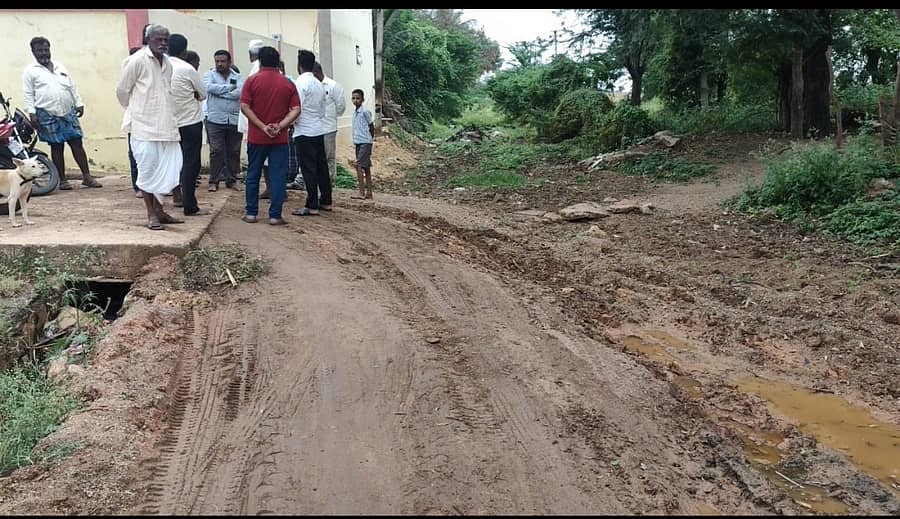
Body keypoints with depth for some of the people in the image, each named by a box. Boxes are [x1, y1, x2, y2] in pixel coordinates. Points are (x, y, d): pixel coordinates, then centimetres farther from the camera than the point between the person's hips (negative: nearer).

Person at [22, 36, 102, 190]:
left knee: (77, 143, -1)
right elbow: (28, 94, -1)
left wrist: (79, 104, 9)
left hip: (69, 113, 4)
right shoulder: (30, 71, 4)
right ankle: (62, 180, 8)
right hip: (48, 115, -3)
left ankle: (87, 176, 1)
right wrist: (31, 113, -11)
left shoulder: (60, 67, 17)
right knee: (57, 147, 1)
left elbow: (72, 87, 18)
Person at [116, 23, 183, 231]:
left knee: (167, 169, 8)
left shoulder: (168, 63, 12)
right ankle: (151, 214, 8)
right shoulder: (137, 60, -8)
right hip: (145, 127, -6)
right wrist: (136, 111, 12)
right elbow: (122, 90, -2)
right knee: (148, 169, -1)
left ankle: (159, 210, 20)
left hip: (166, 126, 6)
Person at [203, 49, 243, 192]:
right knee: (216, 151, -3)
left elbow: (240, 93, -9)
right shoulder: (210, 75, 9)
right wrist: (229, 87, -9)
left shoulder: (238, 77, 11)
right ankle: (214, 181, 4)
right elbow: (209, 87, -13)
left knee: (234, 152, 5)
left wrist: (219, 93, -8)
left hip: (235, 120, 2)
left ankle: (231, 180, 15)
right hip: (215, 120, -2)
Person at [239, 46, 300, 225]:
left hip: (256, 137, 0)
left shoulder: (252, 81, -1)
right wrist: (280, 126, -12)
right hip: (279, 139, 0)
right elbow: (296, 109, -6)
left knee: (253, 175, 11)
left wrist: (263, 127, -11)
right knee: (278, 176, 2)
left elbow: (244, 107, -10)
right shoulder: (288, 84, 3)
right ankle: (275, 216, 0)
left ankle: (251, 213, 15)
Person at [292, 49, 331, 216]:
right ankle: (325, 201, 20)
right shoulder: (319, 84, 12)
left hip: (304, 132, -8)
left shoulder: (301, 82, -13)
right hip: (318, 131, 8)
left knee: (308, 169, -5)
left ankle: (312, 206, -3)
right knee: (321, 166, 13)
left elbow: (296, 109, -18)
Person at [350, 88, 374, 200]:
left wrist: (371, 138, 4)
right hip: (358, 142, 8)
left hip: (365, 142, -8)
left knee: (359, 166, -12)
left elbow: (371, 126, -6)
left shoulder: (365, 111, -11)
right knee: (366, 167, 10)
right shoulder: (354, 112, 13)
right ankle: (369, 192, 14)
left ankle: (361, 193, -11)